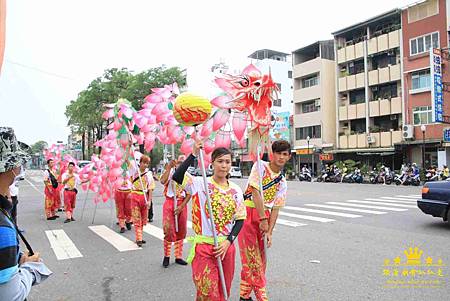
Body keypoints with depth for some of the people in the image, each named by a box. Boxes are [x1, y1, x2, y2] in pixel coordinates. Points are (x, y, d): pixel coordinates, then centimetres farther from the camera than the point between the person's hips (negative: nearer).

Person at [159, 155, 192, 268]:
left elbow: (189, 194, 2)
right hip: (169, 203, -3)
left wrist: (181, 206, -9)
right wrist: (169, 167, -23)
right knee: (168, 230, -6)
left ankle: (178, 256, 23)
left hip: (181, 205, 3)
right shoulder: (170, 172, -3)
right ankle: (166, 256, 13)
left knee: (181, 231, 10)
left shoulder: (188, 177, 4)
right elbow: (163, 181, -25)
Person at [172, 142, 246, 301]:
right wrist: (193, 155, -26)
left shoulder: (236, 190, 2)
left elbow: (240, 219, 6)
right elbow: (177, 177, -25)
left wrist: (228, 241, -5)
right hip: (204, 247, -4)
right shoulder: (201, 184, -9)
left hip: (226, 247, 4)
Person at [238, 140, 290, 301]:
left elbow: (275, 208, 5)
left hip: (265, 216, 6)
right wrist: (263, 220, -17)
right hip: (249, 213, -5)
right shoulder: (260, 166, -6)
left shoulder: (283, 182, 9)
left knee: (260, 258, 10)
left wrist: (269, 231, -5)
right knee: (252, 257, -3)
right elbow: (255, 193, -14)